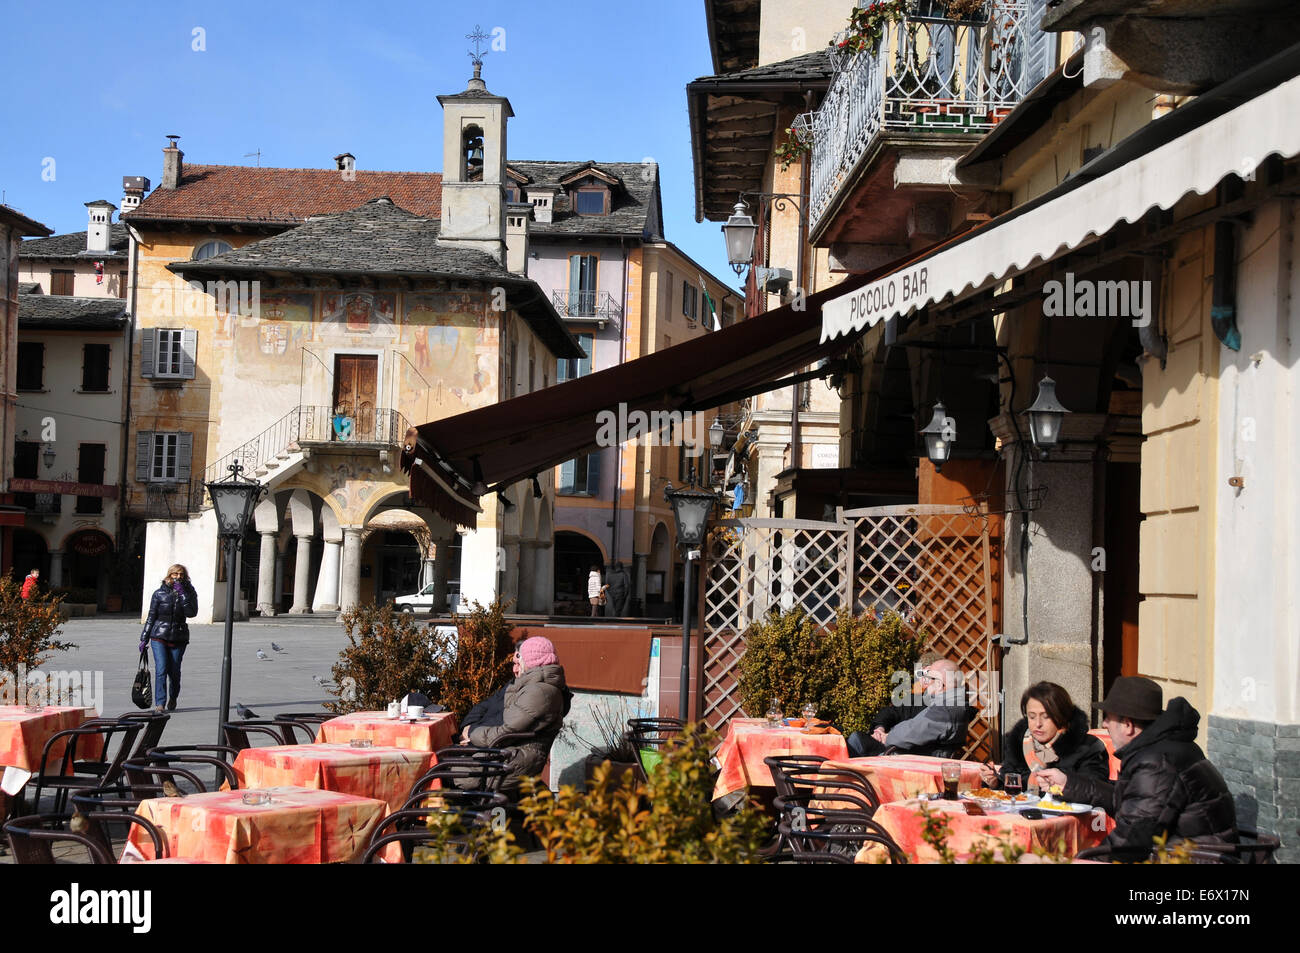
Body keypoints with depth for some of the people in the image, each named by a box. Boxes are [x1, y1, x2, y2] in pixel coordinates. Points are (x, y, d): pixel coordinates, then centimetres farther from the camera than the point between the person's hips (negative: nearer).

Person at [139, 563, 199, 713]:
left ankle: (173, 698, 31)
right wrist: (144, 638, 6)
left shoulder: (189, 592, 3)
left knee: (174, 671, 6)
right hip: (159, 637, -1)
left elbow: (191, 613, -14)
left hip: (178, 638, 1)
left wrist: (182, 593, -17)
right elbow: (151, 616, 8)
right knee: (161, 670, -13)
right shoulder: (159, 593, 3)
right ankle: (160, 703, -13)